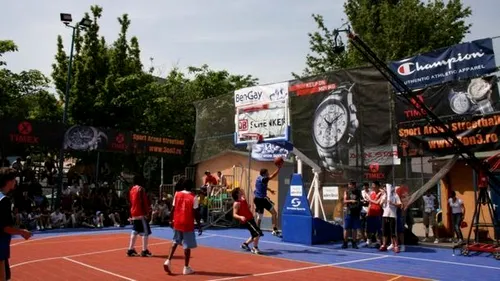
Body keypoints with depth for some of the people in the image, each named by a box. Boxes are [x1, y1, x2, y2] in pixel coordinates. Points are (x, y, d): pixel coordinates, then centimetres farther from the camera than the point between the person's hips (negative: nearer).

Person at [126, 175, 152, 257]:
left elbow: (130, 203, 17)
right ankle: (144, 251, 0)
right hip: (141, 214, -8)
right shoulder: (141, 189, -12)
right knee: (145, 232, -2)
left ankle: (130, 250, 16)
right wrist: (147, 211, -9)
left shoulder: (132, 189, 13)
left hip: (134, 214, 9)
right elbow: (144, 202, -15)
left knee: (134, 231, 15)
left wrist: (131, 215, 21)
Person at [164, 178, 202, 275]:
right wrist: (199, 225, -3)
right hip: (188, 224, -4)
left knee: (175, 242, 22)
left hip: (177, 223, 4)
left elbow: (173, 209, 4)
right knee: (187, 246, 4)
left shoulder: (177, 194, 1)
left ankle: (168, 261, 10)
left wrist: (171, 220, 16)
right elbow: (195, 213, -10)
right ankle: (186, 268, 11)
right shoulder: (193, 197, -10)